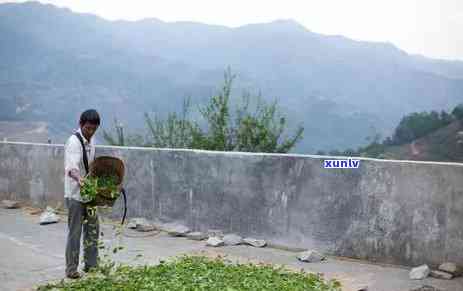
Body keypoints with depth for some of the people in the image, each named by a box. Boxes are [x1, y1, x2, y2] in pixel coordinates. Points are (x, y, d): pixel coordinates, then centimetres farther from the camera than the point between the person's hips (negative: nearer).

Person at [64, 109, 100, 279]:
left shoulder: (91, 142, 8)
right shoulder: (73, 142, -18)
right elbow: (71, 167, -34)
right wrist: (78, 178, -52)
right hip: (75, 194, -8)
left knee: (92, 228, 13)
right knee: (75, 232, -2)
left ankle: (90, 264, 24)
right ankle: (71, 269, 8)